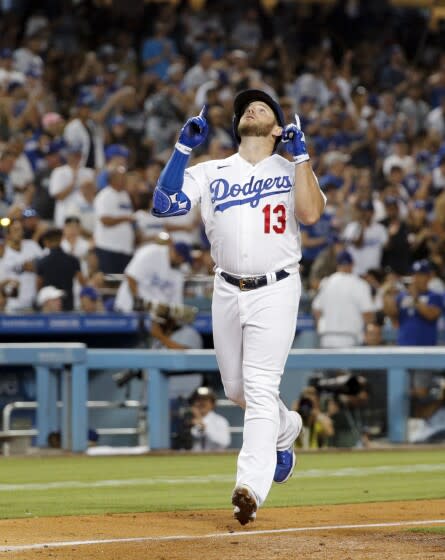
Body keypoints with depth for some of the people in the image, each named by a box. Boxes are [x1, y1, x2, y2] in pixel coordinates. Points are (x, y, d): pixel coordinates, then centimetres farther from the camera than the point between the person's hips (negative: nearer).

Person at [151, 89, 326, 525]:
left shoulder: (292, 169, 4)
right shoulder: (211, 172, 9)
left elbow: (311, 213, -16)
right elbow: (163, 204, -5)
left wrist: (301, 153, -15)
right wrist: (184, 147, -9)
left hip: (275, 291, -4)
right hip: (227, 292, 4)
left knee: (260, 387, -14)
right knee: (236, 388, 13)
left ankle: (250, 488, -20)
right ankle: (285, 429, 43)